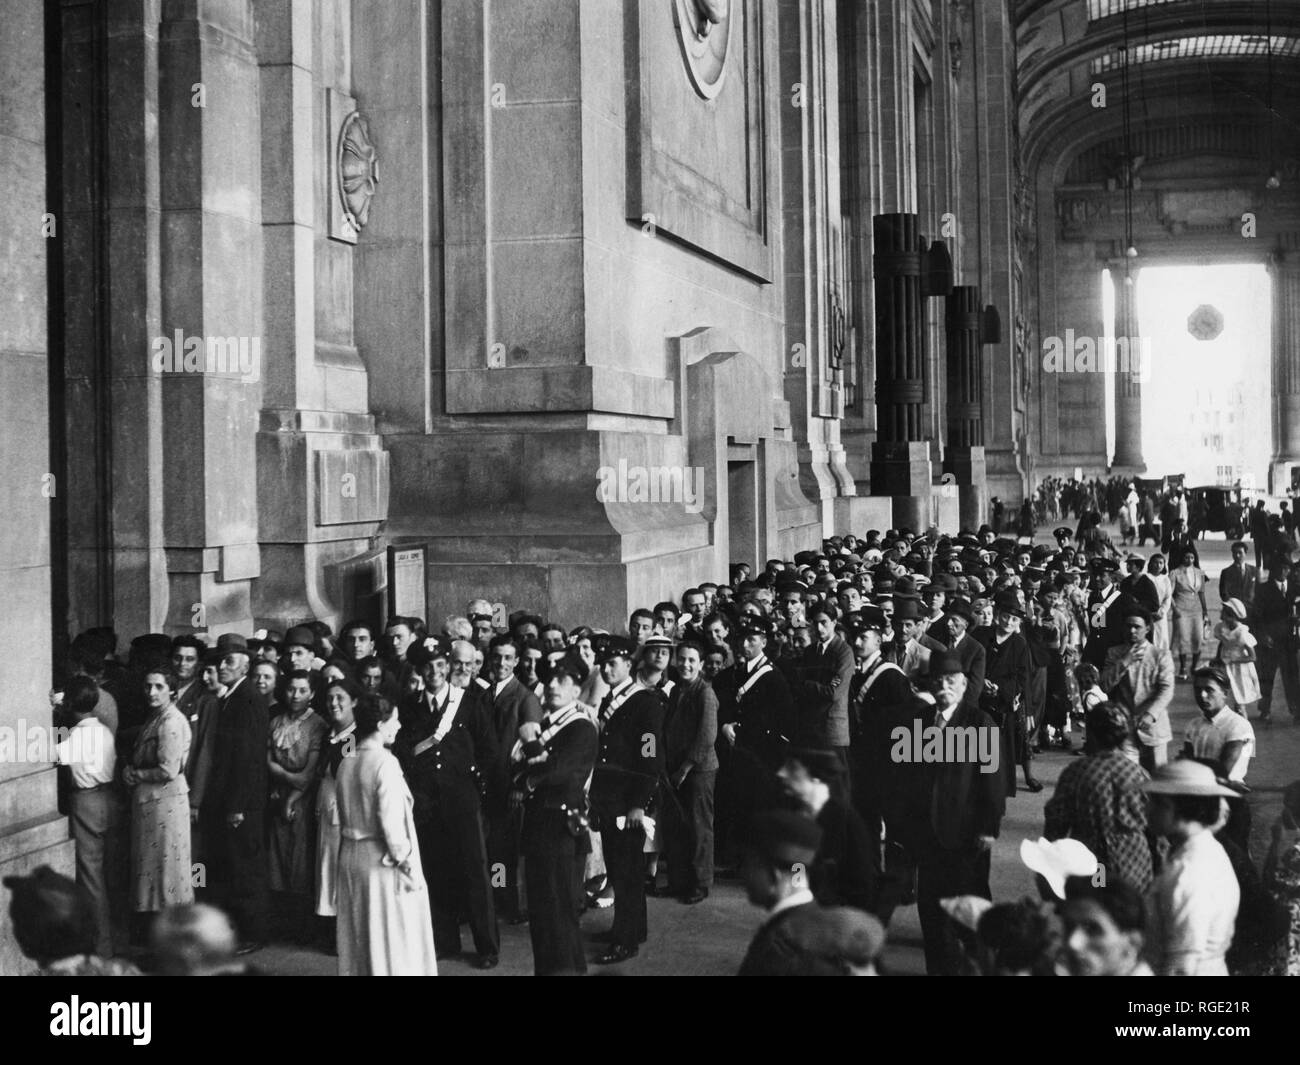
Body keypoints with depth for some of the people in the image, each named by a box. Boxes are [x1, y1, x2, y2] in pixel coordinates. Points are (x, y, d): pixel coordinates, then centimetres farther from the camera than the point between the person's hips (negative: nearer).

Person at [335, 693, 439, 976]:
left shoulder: (346, 764, 3)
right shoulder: (385, 762, -18)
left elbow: (343, 816, 9)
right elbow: (391, 821, -21)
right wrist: (408, 863, -12)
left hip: (350, 856, 7)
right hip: (382, 859, -7)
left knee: (358, 939, 17)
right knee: (393, 940, 3)